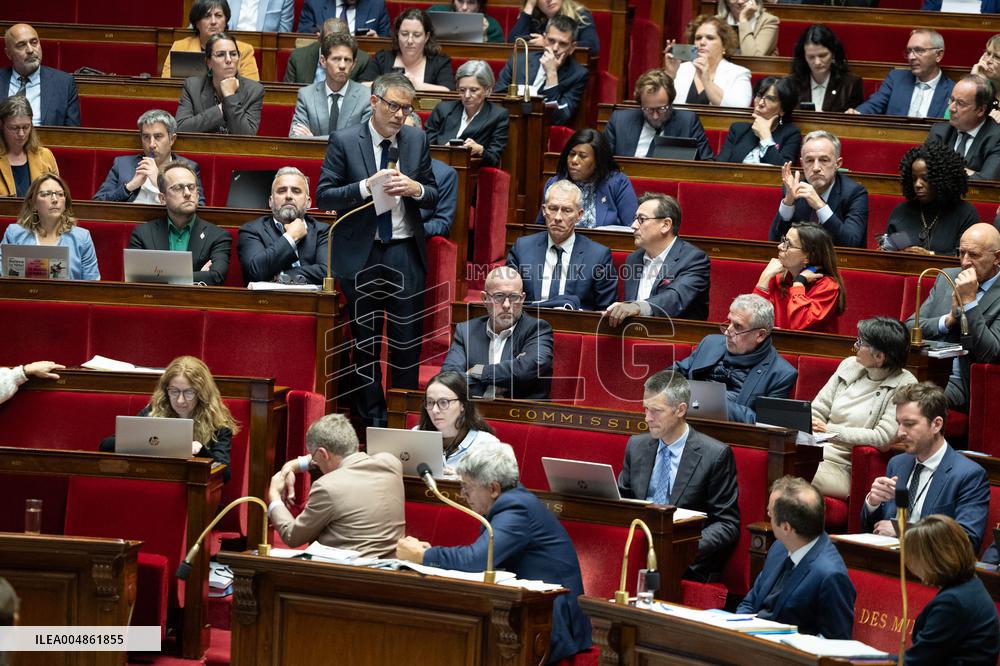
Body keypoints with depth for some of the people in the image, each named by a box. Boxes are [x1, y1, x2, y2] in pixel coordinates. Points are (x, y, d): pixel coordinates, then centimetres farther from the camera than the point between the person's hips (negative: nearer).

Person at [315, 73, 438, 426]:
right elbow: (323, 197, -7)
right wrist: (368, 187, -20)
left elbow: (432, 198, 11)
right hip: (361, 253, -2)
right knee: (366, 340, 7)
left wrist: (415, 188, -12)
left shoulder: (417, 140, 5)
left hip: (405, 252, 2)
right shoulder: (344, 141, -4)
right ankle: (372, 416, 16)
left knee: (409, 337, 0)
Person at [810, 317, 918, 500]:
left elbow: (884, 438, -14)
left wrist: (830, 430, -16)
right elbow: (817, 411, 16)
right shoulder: (850, 365, 13)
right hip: (816, 451, 6)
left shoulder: (904, 385, -6)